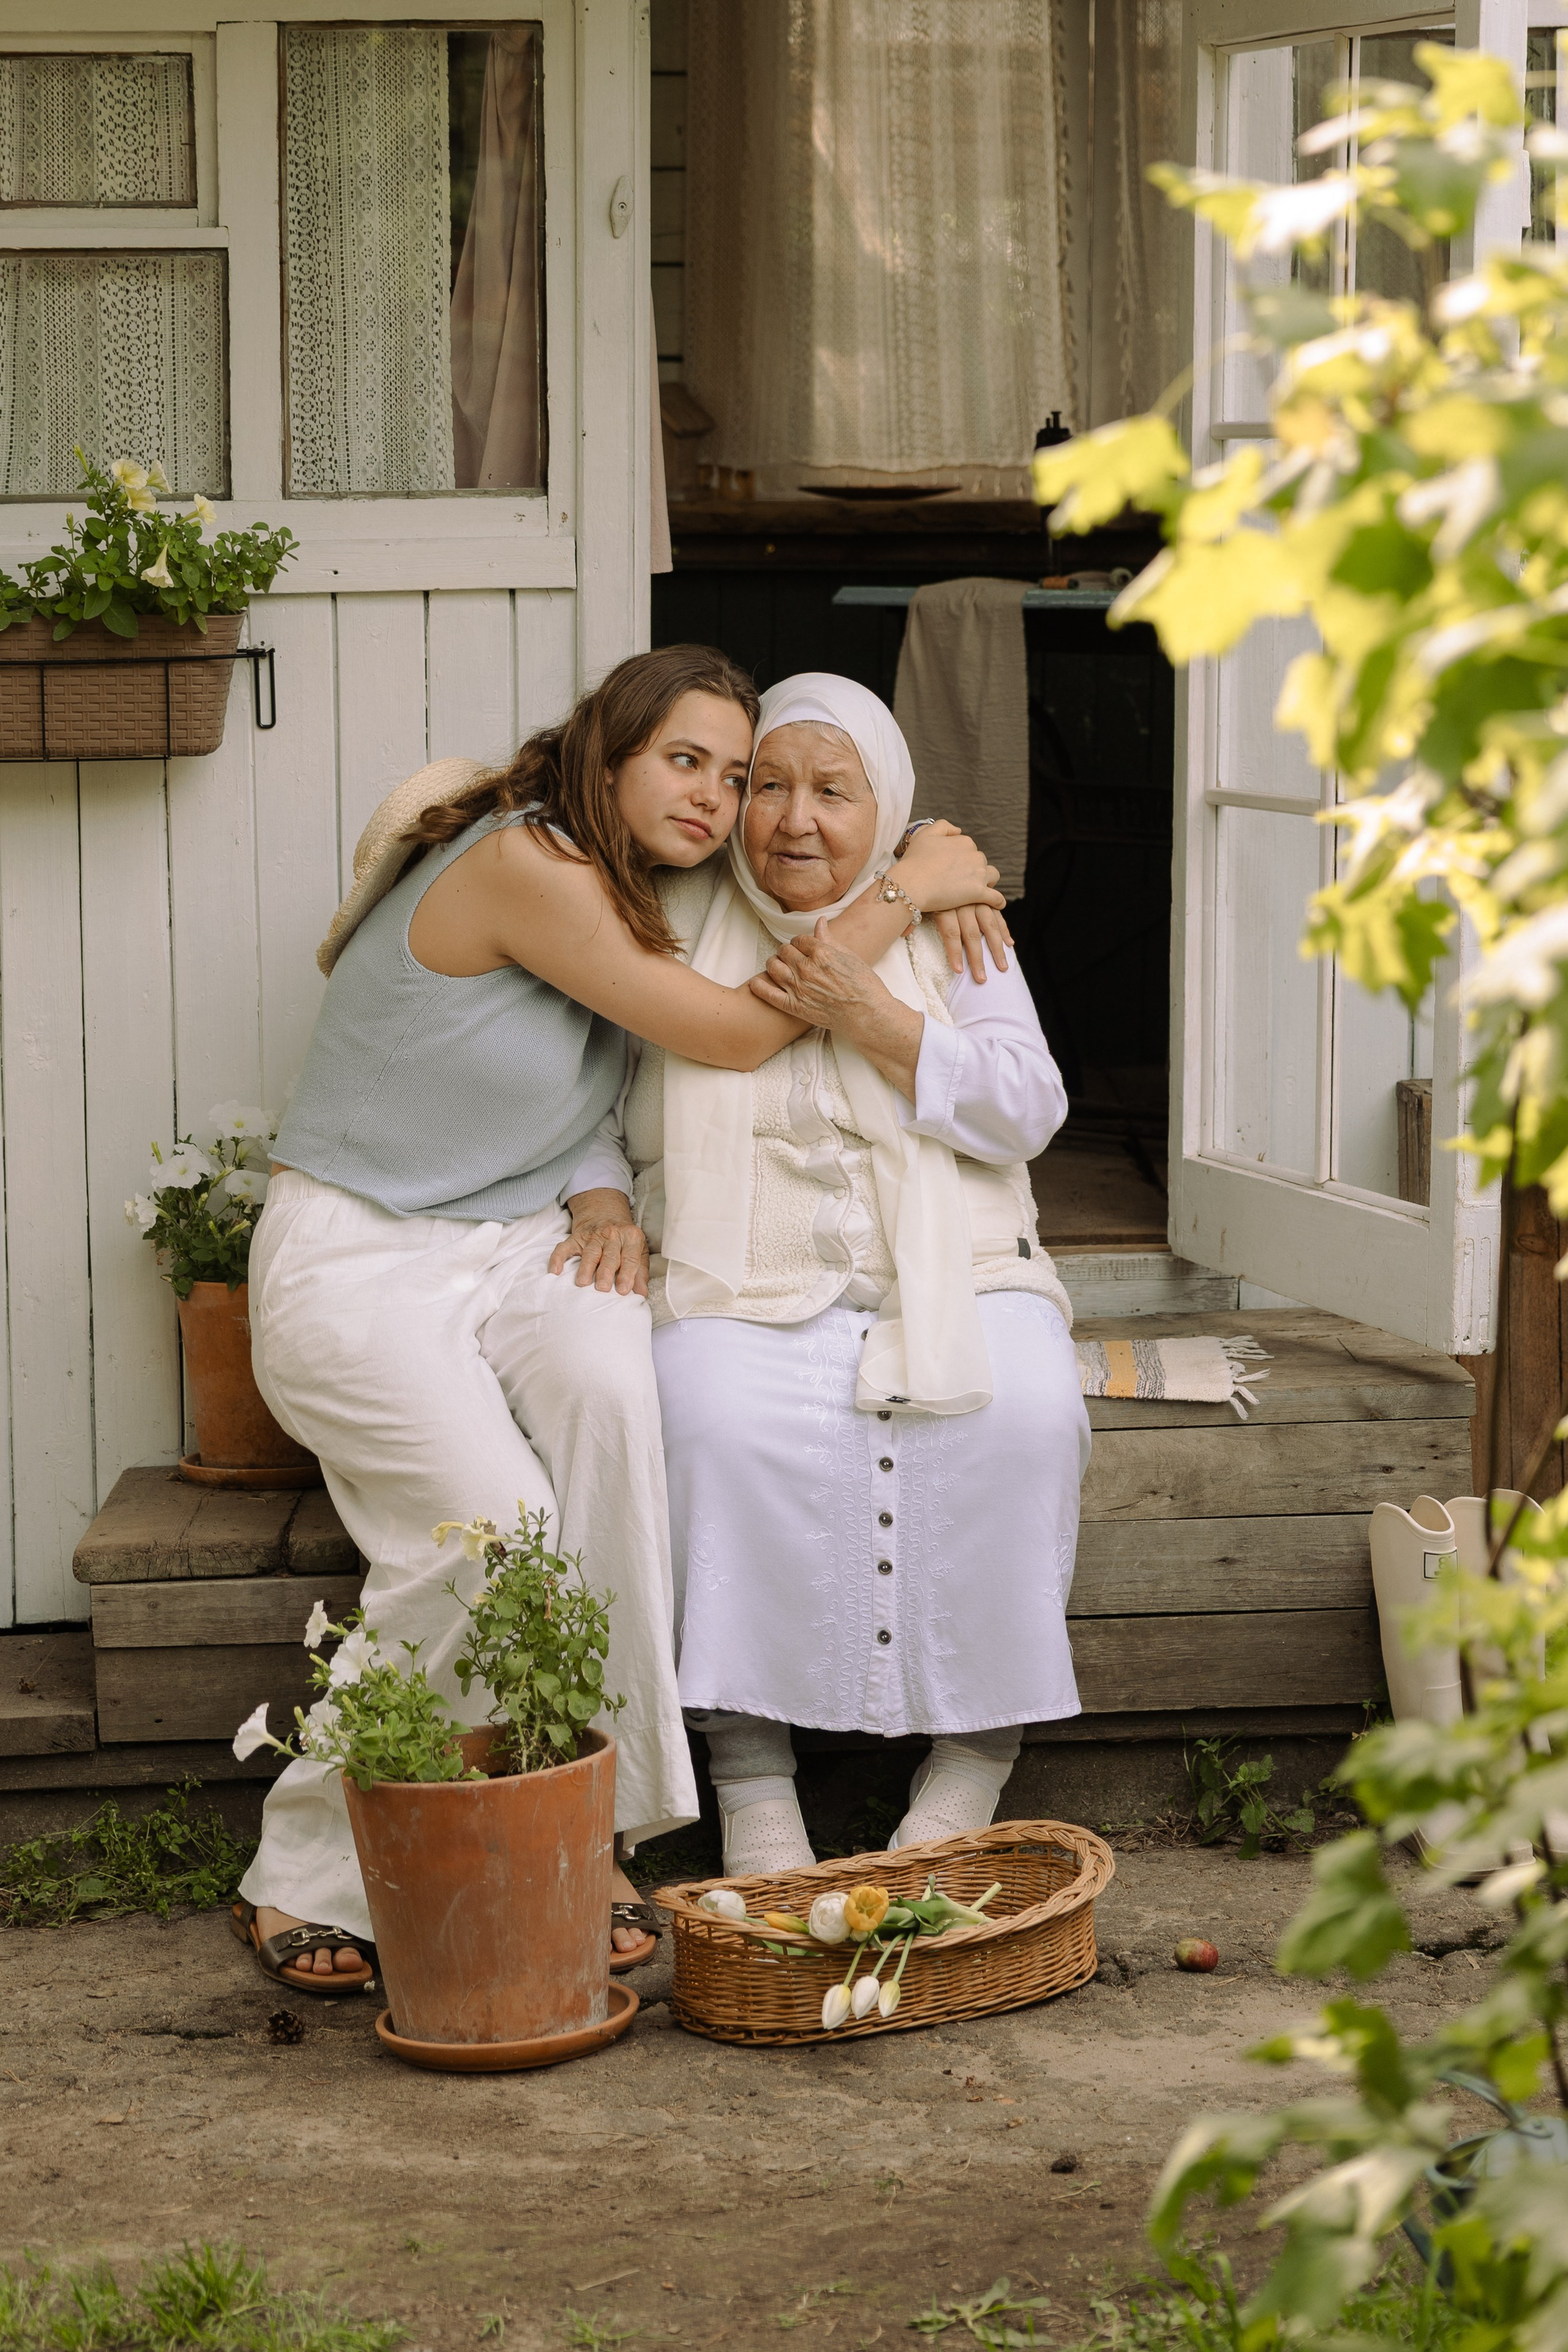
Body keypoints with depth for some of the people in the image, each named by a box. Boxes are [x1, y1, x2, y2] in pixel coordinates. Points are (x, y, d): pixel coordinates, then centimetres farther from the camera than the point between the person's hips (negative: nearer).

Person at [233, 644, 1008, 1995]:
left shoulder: (621, 885, 8)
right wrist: (905, 889, -10)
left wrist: (601, 1199, -6)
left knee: (610, 1386, -28)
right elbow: (734, 1035, -17)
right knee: (492, 1534, -26)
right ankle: (305, 1884, -9)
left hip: (518, 1241, 7)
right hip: (360, 1261, -7)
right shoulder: (526, 867, -20)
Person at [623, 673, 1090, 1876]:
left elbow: (1028, 1111, -3)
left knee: (1020, 1412, -31)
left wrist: (869, 1017, -13)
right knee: (715, 1415, -33)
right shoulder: (682, 921, 7)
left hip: (950, 1277, 0)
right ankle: (750, 1762, -22)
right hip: (748, 1283, 0)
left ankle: (977, 1745, -16)